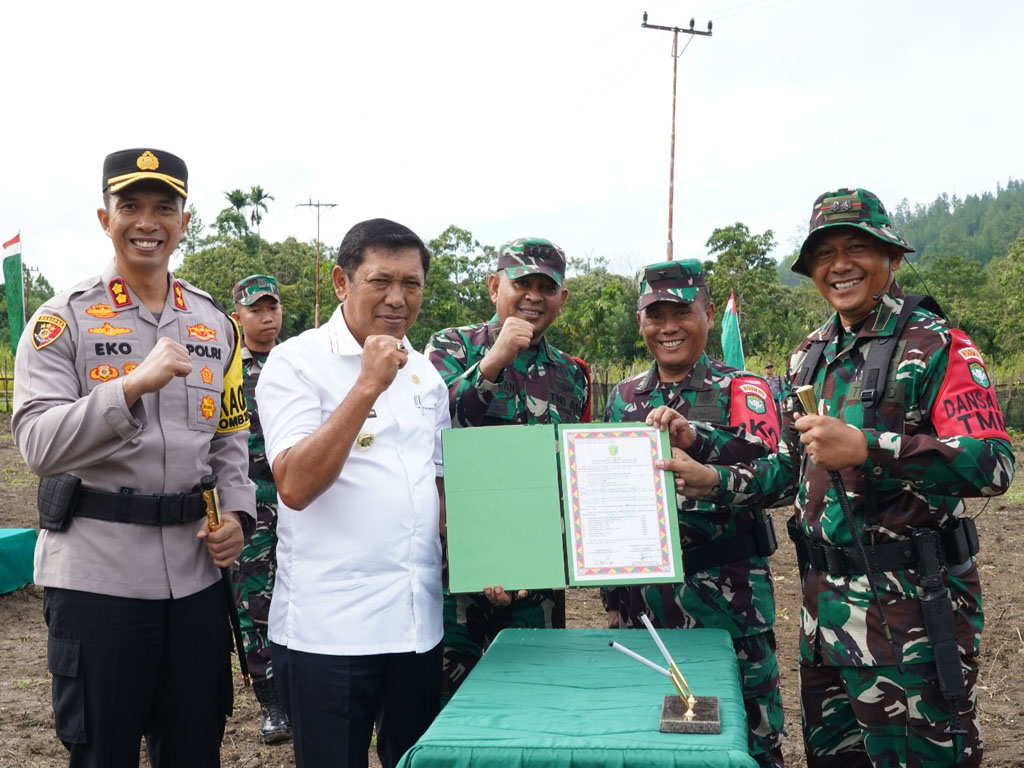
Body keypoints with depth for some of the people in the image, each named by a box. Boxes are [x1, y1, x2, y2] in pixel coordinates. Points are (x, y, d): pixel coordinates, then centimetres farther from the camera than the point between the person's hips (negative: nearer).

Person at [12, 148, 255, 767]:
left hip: (197, 571, 4)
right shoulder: (64, 321, -5)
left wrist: (236, 513, 0)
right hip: (96, 572, -4)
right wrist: (133, 384, -28)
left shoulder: (216, 324, 9)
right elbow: (39, 447, -16)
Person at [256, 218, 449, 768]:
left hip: (419, 620, 6)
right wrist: (368, 386, -24)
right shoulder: (296, 362, -8)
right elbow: (295, 487, -20)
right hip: (328, 629, -5)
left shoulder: (425, 373, 11)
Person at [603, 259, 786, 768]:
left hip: (728, 591, -4)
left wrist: (694, 439, -39)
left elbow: (762, 459, -21)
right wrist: (612, 595, 14)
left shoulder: (742, 389, -1)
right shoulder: (624, 397, 10)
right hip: (643, 594, 4)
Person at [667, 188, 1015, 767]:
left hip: (911, 608, -7)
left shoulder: (936, 345, -10)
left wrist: (867, 447, -31)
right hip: (826, 605, 7)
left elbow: (995, 466, -22)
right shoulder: (811, 357, 12)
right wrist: (715, 481, 3)